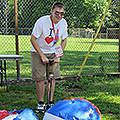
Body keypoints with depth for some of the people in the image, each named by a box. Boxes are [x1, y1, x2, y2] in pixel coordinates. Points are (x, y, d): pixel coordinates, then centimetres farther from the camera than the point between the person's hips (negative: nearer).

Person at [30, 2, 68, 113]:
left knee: (52, 78, 1)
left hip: (52, 52, 4)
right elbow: (33, 39, -18)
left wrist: (58, 55, -5)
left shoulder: (63, 23, -10)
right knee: (40, 78, -9)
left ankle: (51, 102, 14)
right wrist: (42, 55, -20)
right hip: (38, 52, -4)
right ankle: (41, 103, 7)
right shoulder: (42, 21, -24)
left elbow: (64, 40, 6)